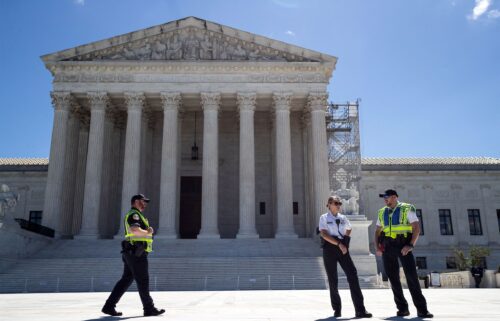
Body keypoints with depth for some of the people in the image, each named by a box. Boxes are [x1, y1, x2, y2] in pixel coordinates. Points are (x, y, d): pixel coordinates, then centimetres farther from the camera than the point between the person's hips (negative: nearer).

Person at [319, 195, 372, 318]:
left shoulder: (343, 218, 11)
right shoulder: (324, 218, -2)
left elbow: (349, 229, 30)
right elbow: (324, 234, -13)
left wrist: (345, 242, 14)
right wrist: (339, 244, -19)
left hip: (343, 248, 3)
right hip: (330, 248, -3)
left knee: (352, 275, -8)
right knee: (333, 279, 3)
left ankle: (360, 310, -7)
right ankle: (337, 309, 18)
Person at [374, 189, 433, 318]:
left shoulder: (407, 209, -1)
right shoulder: (382, 212, 13)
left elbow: (416, 228, -6)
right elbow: (378, 231, 18)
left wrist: (411, 245, -17)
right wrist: (377, 247, 3)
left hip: (403, 245, -5)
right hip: (387, 247, 5)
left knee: (412, 276, -9)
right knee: (393, 278, 5)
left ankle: (421, 309, -2)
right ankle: (402, 308, 15)